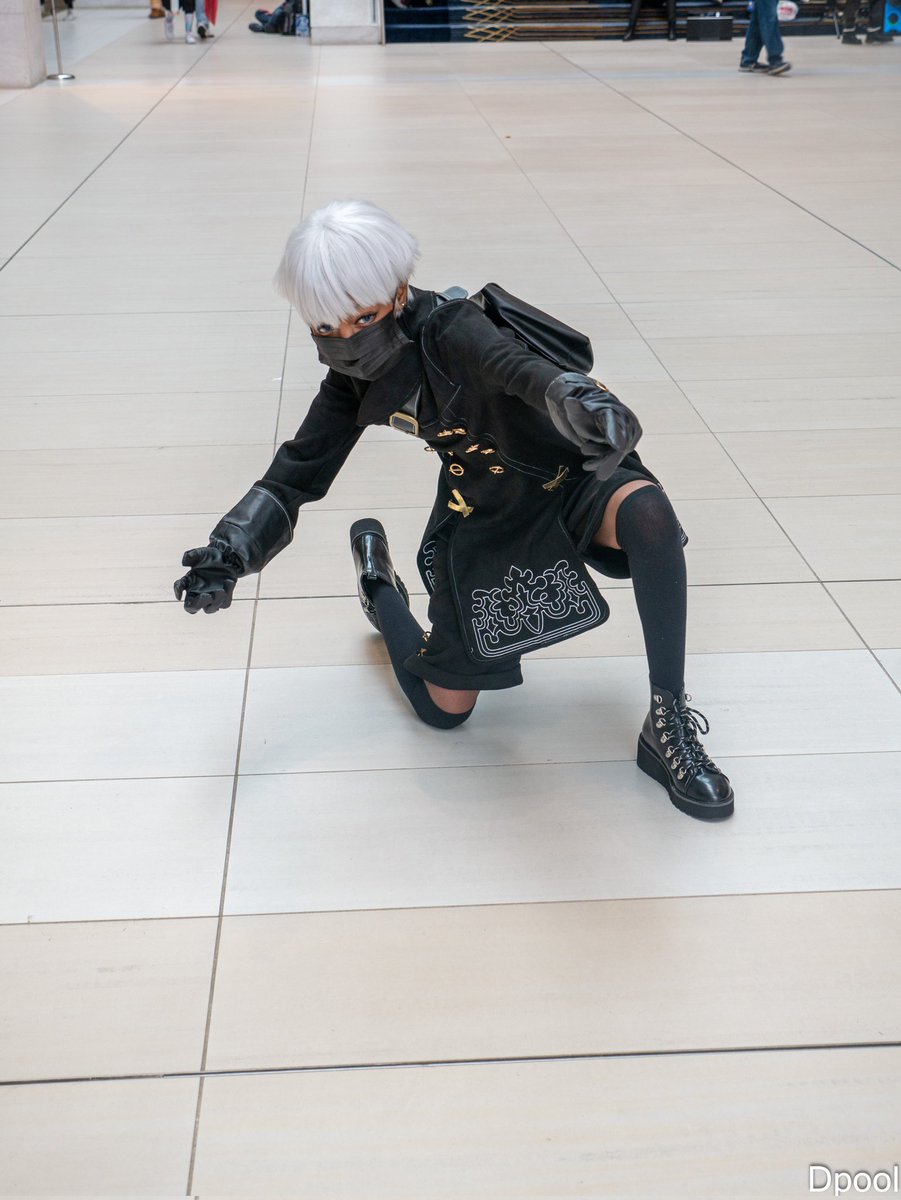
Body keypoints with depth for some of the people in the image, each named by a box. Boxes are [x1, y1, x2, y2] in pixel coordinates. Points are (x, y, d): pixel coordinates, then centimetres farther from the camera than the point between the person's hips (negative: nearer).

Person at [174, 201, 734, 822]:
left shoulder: (449, 327, -28)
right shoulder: (353, 381, -9)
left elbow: (521, 367, -49)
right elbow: (297, 472, -1)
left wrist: (581, 398, -72)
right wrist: (231, 551, -17)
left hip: (570, 478, -4)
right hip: (482, 520, 4)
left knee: (647, 511, -41)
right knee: (444, 709, 5)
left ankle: (669, 728, -29)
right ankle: (378, 581, 35)